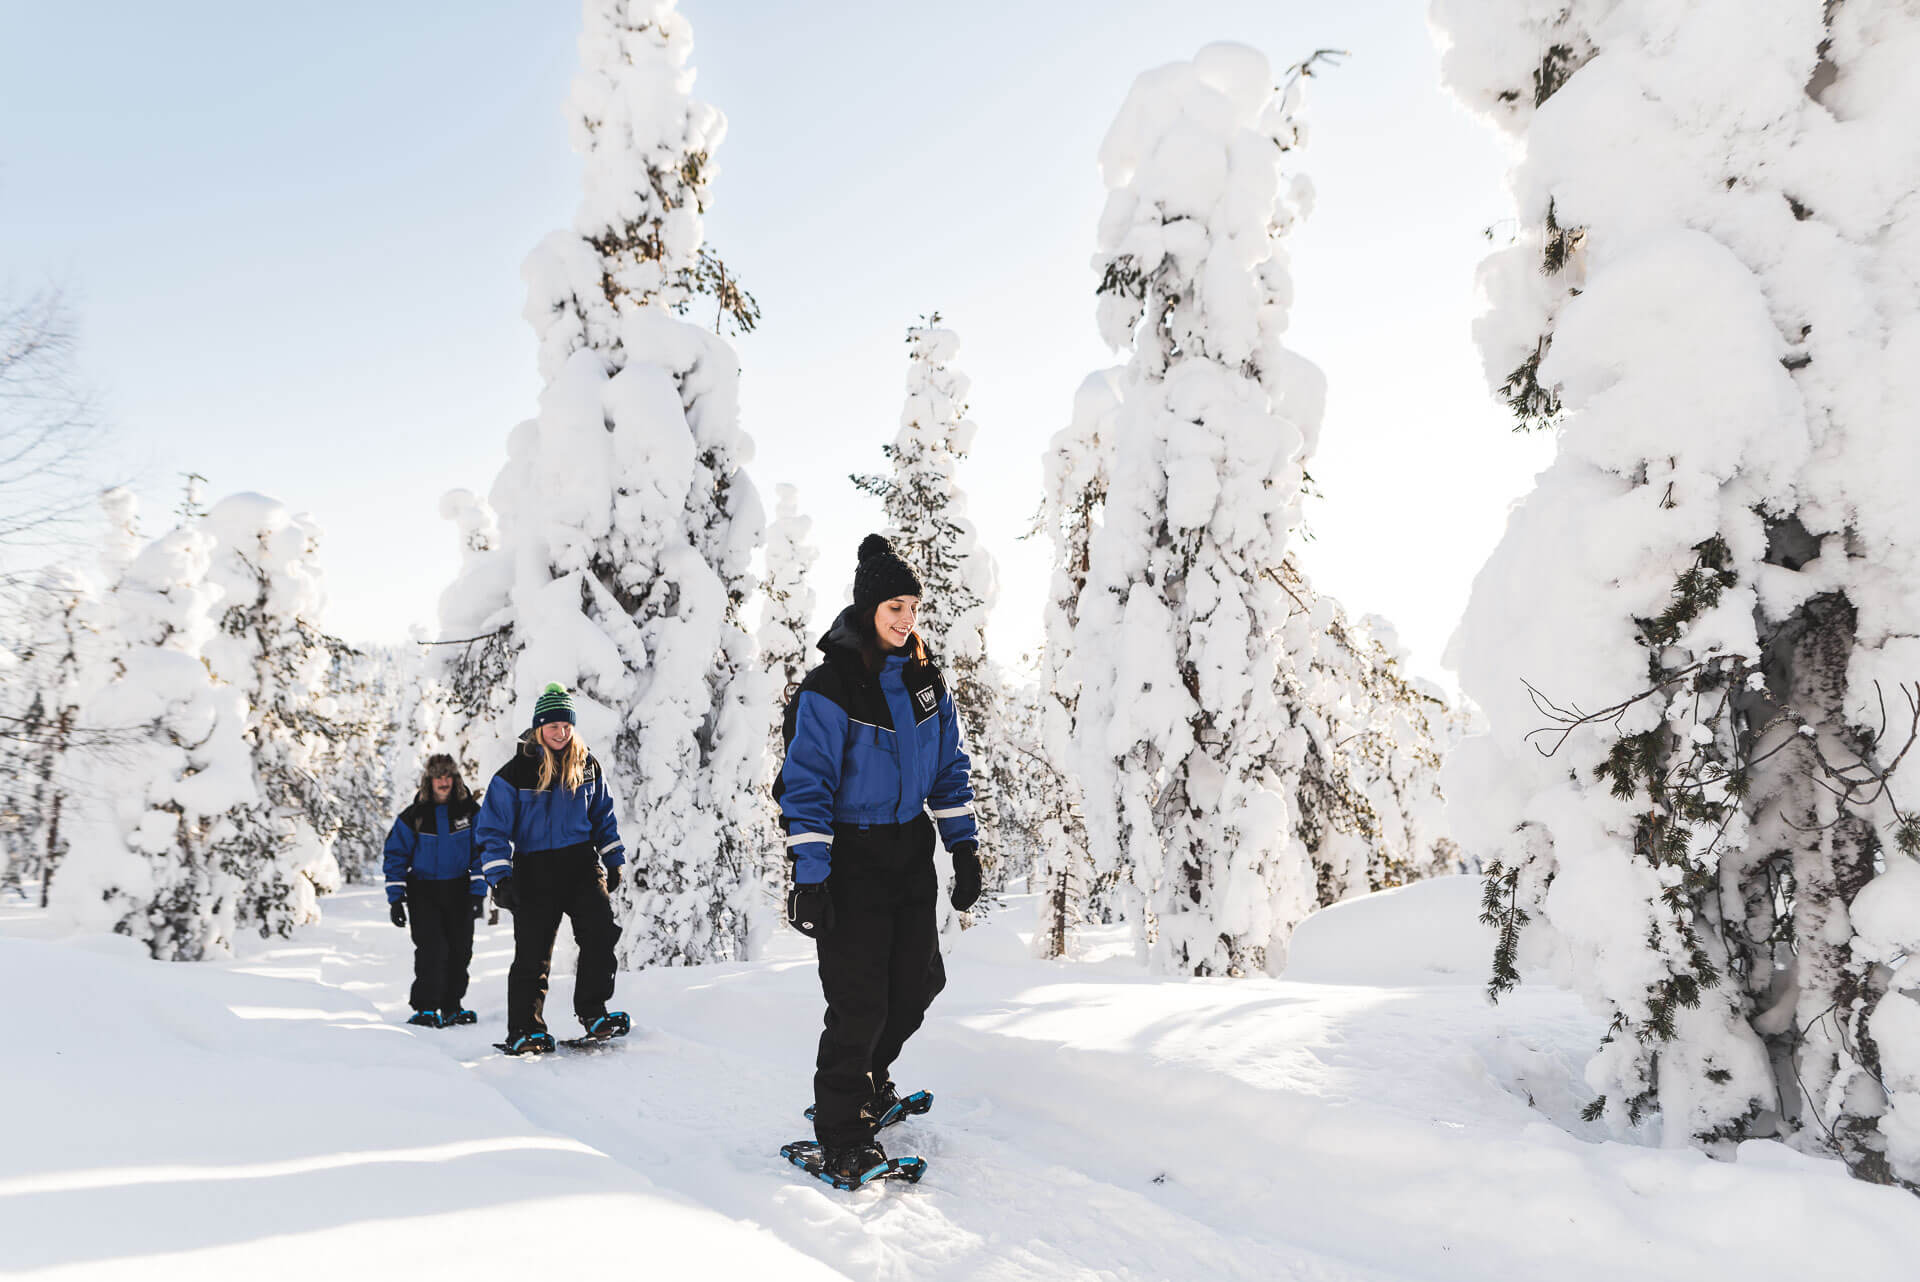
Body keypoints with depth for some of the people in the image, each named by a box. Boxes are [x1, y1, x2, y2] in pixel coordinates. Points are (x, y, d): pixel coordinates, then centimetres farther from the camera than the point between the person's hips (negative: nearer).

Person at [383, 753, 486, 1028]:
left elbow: (481, 852, 3)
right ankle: (426, 1008, -3)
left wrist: (478, 892, -3)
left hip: (459, 890, 2)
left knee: (460, 949, 3)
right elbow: (396, 855, 2)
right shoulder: (413, 817, -4)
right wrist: (395, 898, -3)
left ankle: (452, 1006, 16)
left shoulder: (470, 811, 0)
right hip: (424, 890, -2)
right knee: (431, 948, -13)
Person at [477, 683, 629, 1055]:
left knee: (601, 932, -14)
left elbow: (603, 814, 19)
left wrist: (613, 859, 15)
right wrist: (500, 878, -10)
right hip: (534, 871, -2)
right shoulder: (515, 773, -4)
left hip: (582, 863, 3)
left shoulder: (587, 766, 6)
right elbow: (492, 829, -2)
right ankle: (524, 1030, 10)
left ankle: (592, 1013, -2)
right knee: (532, 952, -1)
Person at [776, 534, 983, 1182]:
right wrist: (809, 875, -19)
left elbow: (948, 768, 12)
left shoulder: (923, 679, 6)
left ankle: (867, 1077, 38)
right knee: (861, 1002, -4)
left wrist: (963, 847, 8)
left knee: (917, 984, 12)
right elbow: (806, 784, -15)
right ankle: (840, 1134, 12)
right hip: (852, 857, -6)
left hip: (911, 851, 6)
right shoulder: (828, 689, -14)